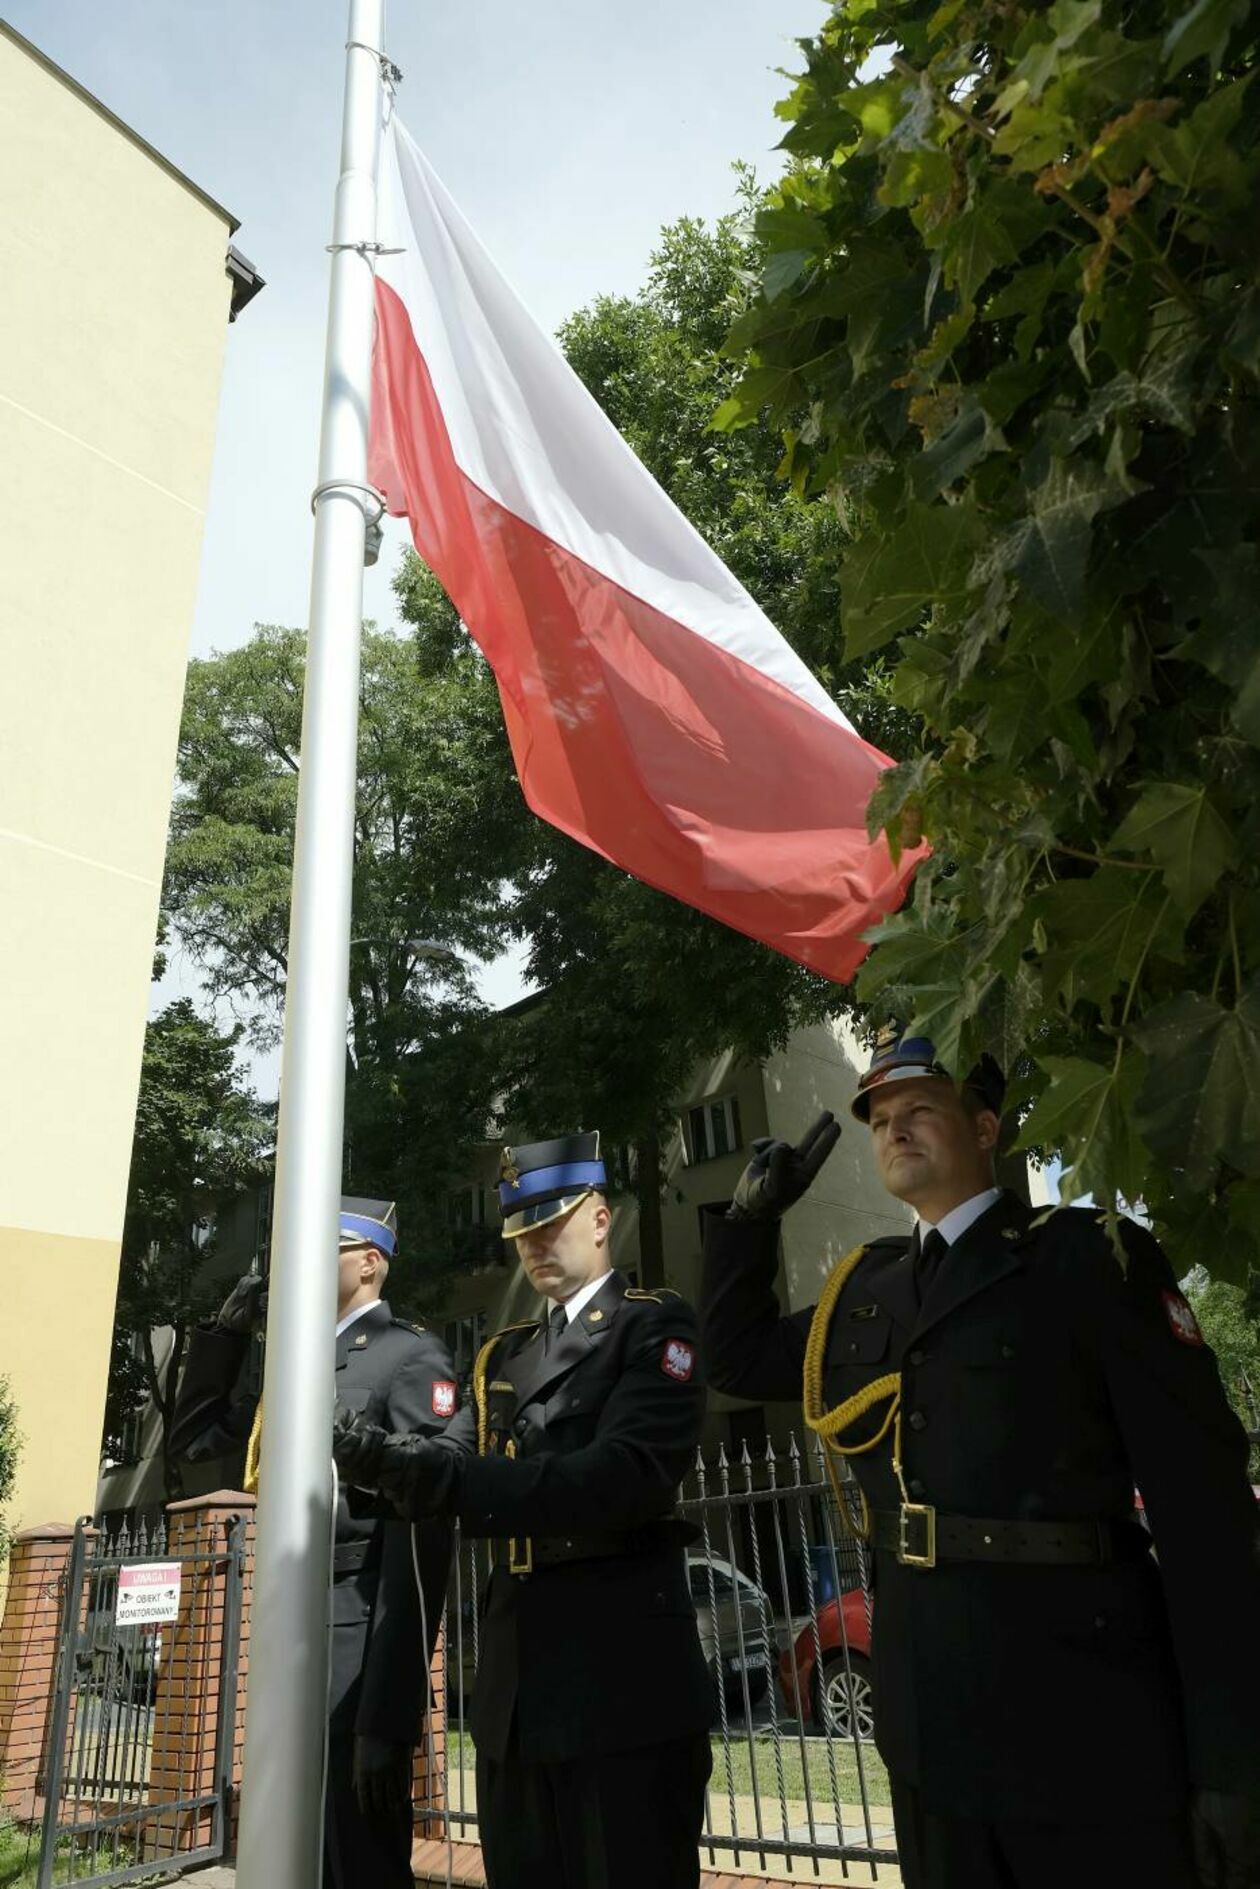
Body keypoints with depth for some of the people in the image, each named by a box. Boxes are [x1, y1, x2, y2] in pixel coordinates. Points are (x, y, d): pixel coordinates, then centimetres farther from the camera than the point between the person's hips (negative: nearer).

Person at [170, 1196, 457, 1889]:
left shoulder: (411, 1356, -9)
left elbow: (422, 1535, -16)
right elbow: (194, 1438, 23)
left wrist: (388, 1714, -21)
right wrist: (226, 1331, 9)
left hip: (355, 1636, -8)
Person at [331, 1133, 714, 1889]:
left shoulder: (654, 1325, -5)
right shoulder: (503, 1355, 18)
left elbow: (628, 1476, -20)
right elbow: (454, 1468, 4)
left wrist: (451, 1479, -28)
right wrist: (387, 1459, -19)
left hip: (623, 1669, -7)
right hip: (518, 1674, 7)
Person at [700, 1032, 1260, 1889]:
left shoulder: (1094, 1256, -8)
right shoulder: (862, 1291, 9)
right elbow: (738, 1358, 21)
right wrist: (751, 1215, 10)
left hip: (1080, 1722, -5)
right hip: (931, 1718, 6)